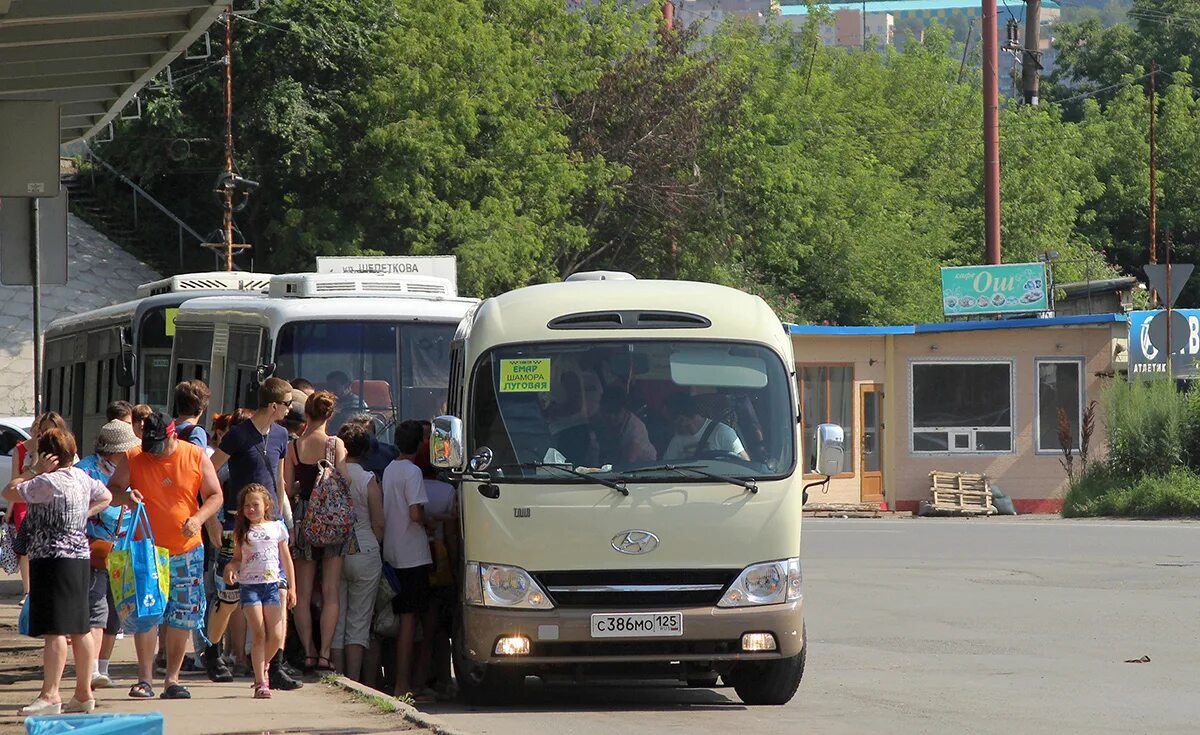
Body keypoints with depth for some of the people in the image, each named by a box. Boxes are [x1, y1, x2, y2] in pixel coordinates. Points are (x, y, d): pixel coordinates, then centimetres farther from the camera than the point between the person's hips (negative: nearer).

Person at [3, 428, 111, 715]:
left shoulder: (49, 482, -17)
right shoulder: (81, 477, 10)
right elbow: (105, 497, 26)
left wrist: (33, 470, -5)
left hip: (53, 559, -9)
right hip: (80, 558, 9)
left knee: (54, 630, -12)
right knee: (79, 629, 12)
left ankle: (50, 695, -16)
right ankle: (84, 694, 18)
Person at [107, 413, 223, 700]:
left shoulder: (196, 457, 0)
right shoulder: (133, 460, -1)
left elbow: (215, 496, 3)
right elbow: (111, 490, 4)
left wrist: (198, 518, -16)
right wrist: (125, 496, -20)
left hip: (186, 550, 1)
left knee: (183, 616, 3)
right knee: (145, 614, -6)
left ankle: (172, 678, 11)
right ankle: (144, 679, 0)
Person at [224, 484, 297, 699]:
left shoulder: (277, 528, 7)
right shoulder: (242, 532, 6)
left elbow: (286, 559, 11)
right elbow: (238, 558, 11)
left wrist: (292, 588, 8)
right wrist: (230, 567, -13)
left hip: (272, 584, 1)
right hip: (249, 585, -1)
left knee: (276, 636, -3)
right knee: (259, 634, -8)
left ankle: (262, 666, 25)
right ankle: (260, 682, -5)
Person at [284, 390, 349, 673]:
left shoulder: (293, 447, -1)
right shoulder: (336, 445, -5)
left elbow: (288, 488, -1)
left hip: (302, 518, 1)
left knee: (303, 593, 9)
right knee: (330, 591, 2)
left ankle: (309, 652, 6)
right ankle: (325, 653, -5)